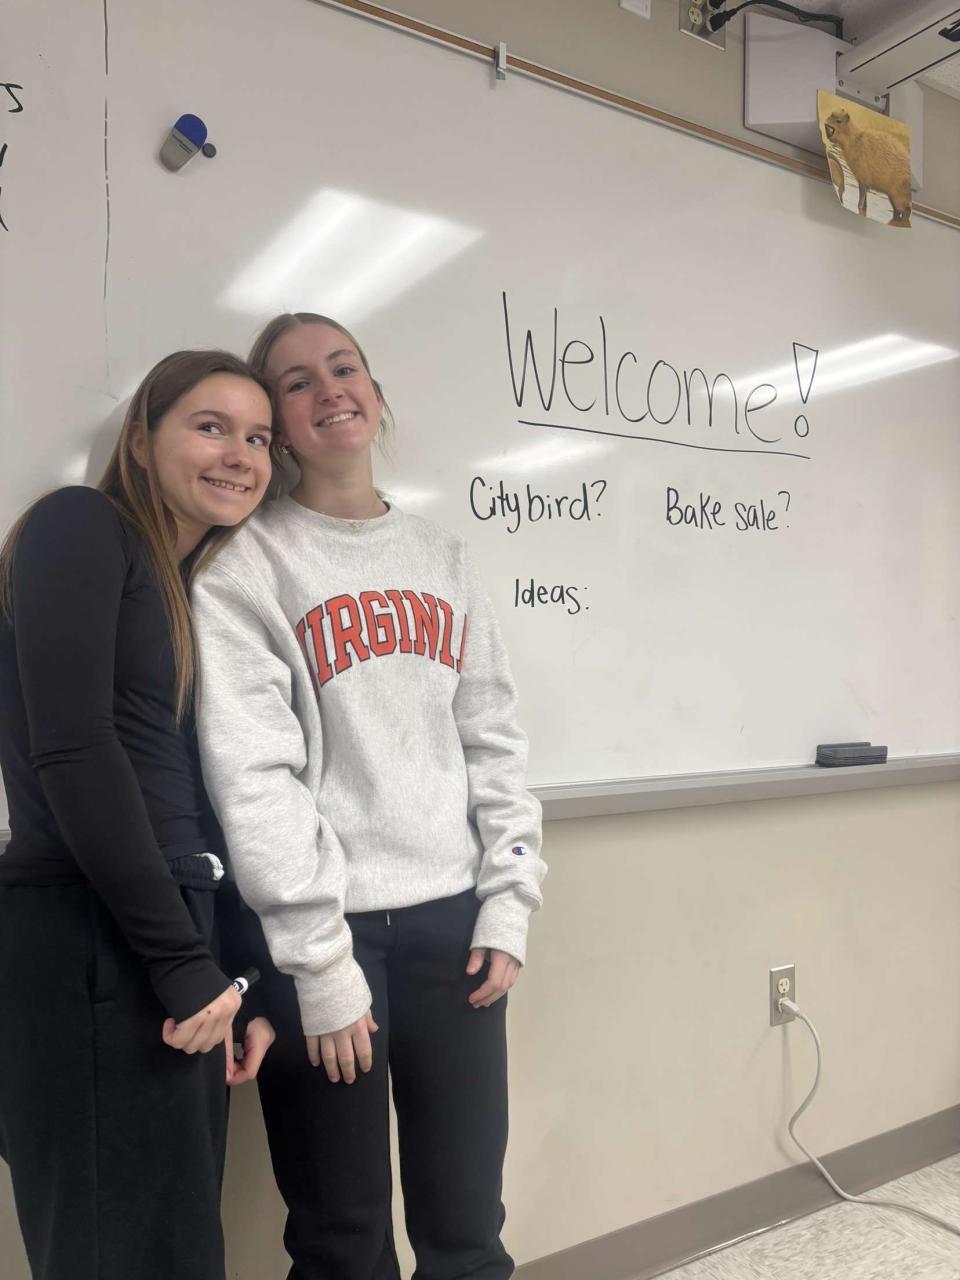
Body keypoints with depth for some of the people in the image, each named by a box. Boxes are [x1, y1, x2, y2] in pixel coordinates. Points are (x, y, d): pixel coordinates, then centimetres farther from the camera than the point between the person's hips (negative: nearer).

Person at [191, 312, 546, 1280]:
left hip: (451, 919, 4)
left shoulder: (443, 558, 12)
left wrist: (508, 906, 3)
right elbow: (250, 771, -11)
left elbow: (495, 742, 10)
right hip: (325, 930, -4)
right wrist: (320, 962, -13)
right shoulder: (246, 563, -4)